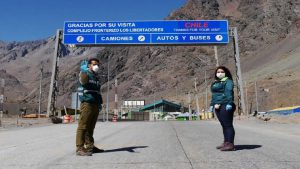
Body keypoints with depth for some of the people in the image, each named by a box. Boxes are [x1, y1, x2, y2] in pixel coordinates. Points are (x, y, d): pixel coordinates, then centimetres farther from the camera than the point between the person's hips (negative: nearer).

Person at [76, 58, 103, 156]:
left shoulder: (96, 77, 23)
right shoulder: (85, 73, -3)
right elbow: (83, 81, -29)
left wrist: (100, 103, 24)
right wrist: (84, 73, -50)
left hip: (95, 104, 8)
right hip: (87, 103, -8)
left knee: (91, 127, 12)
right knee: (83, 126, -9)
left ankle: (89, 146, 20)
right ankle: (79, 148, -7)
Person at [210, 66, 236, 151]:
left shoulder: (228, 81, -1)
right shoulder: (215, 83, 22)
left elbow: (229, 93, -13)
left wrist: (229, 104, -23)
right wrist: (212, 104, 18)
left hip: (225, 106, -8)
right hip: (217, 106, 8)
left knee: (228, 125, -7)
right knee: (223, 125, 12)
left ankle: (230, 144, -5)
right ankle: (226, 142, 18)